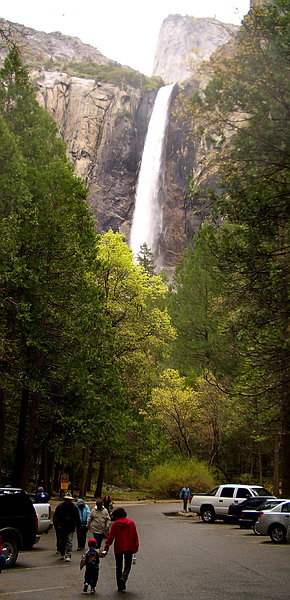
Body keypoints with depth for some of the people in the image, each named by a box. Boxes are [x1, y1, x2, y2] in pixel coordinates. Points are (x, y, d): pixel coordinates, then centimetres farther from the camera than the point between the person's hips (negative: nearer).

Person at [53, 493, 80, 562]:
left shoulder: (74, 507, -1)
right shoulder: (60, 506, -2)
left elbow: (77, 518, 6)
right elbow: (55, 517, 0)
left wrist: (78, 526, 2)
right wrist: (57, 525, -10)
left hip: (70, 528, -1)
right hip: (61, 528, 1)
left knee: (69, 542, -6)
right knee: (61, 542, 13)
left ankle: (68, 556, -4)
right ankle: (62, 554, 32)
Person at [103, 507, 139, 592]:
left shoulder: (115, 524, -5)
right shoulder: (131, 522, 1)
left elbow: (110, 537, -6)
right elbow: (135, 535, 3)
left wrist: (106, 548, -4)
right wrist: (136, 546, 9)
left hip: (118, 548, -1)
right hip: (129, 548, 1)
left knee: (119, 567, 12)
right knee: (127, 566, 9)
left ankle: (120, 586, 12)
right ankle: (123, 578, -20)